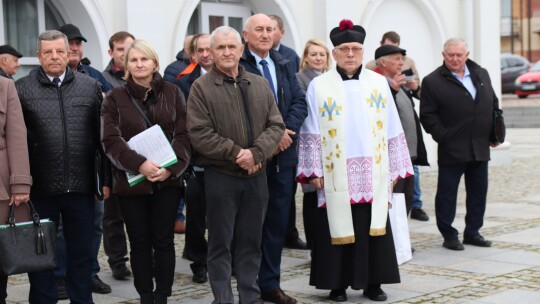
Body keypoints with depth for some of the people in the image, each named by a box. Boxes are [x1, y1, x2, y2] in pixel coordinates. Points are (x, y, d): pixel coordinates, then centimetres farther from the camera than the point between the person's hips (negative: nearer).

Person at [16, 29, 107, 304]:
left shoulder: (91, 87, 6)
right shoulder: (21, 89, -1)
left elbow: (102, 135, 7)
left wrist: (106, 178, 5)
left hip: (81, 186, 2)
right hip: (40, 187, -2)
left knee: (82, 251, 12)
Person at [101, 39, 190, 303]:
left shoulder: (172, 93, 6)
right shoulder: (115, 98, 4)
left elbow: (183, 134, 1)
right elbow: (111, 140, -6)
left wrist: (171, 167, -14)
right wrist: (139, 164, -20)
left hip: (167, 180, 0)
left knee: (164, 240, 3)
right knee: (140, 242, 5)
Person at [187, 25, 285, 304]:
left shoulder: (260, 85, 9)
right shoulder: (201, 87, -4)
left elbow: (276, 125, 4)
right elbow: (199, 134, -11)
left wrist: (256, 153, -13)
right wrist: (236, 153, -16)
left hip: (256, 175, 4)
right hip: (220, 176, -4)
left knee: (251, 242, 11)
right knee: (221, 243, 4)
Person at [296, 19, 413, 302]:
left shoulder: (379, 83, 7)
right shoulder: (319, 86, 1)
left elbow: (392, 131, 8)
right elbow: (311, 133, -1)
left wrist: (394, 171, 5)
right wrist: (314, 171, -7)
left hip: (373, 173, 2)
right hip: (336, 175, -2)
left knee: (373, 228, 4)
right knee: (337, 227, 2)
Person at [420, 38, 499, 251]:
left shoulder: (481, 74, 11)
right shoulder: (433, 82, -5)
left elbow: (493, 104, 17)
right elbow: (427, 115, -7)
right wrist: (443, 136, -14)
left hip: (480, 148, 5)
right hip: (452, 150, -5)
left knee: (478, 191, 11)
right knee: (447, 193, 0)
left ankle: (472, 232, 23)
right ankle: (449, 235, 11)